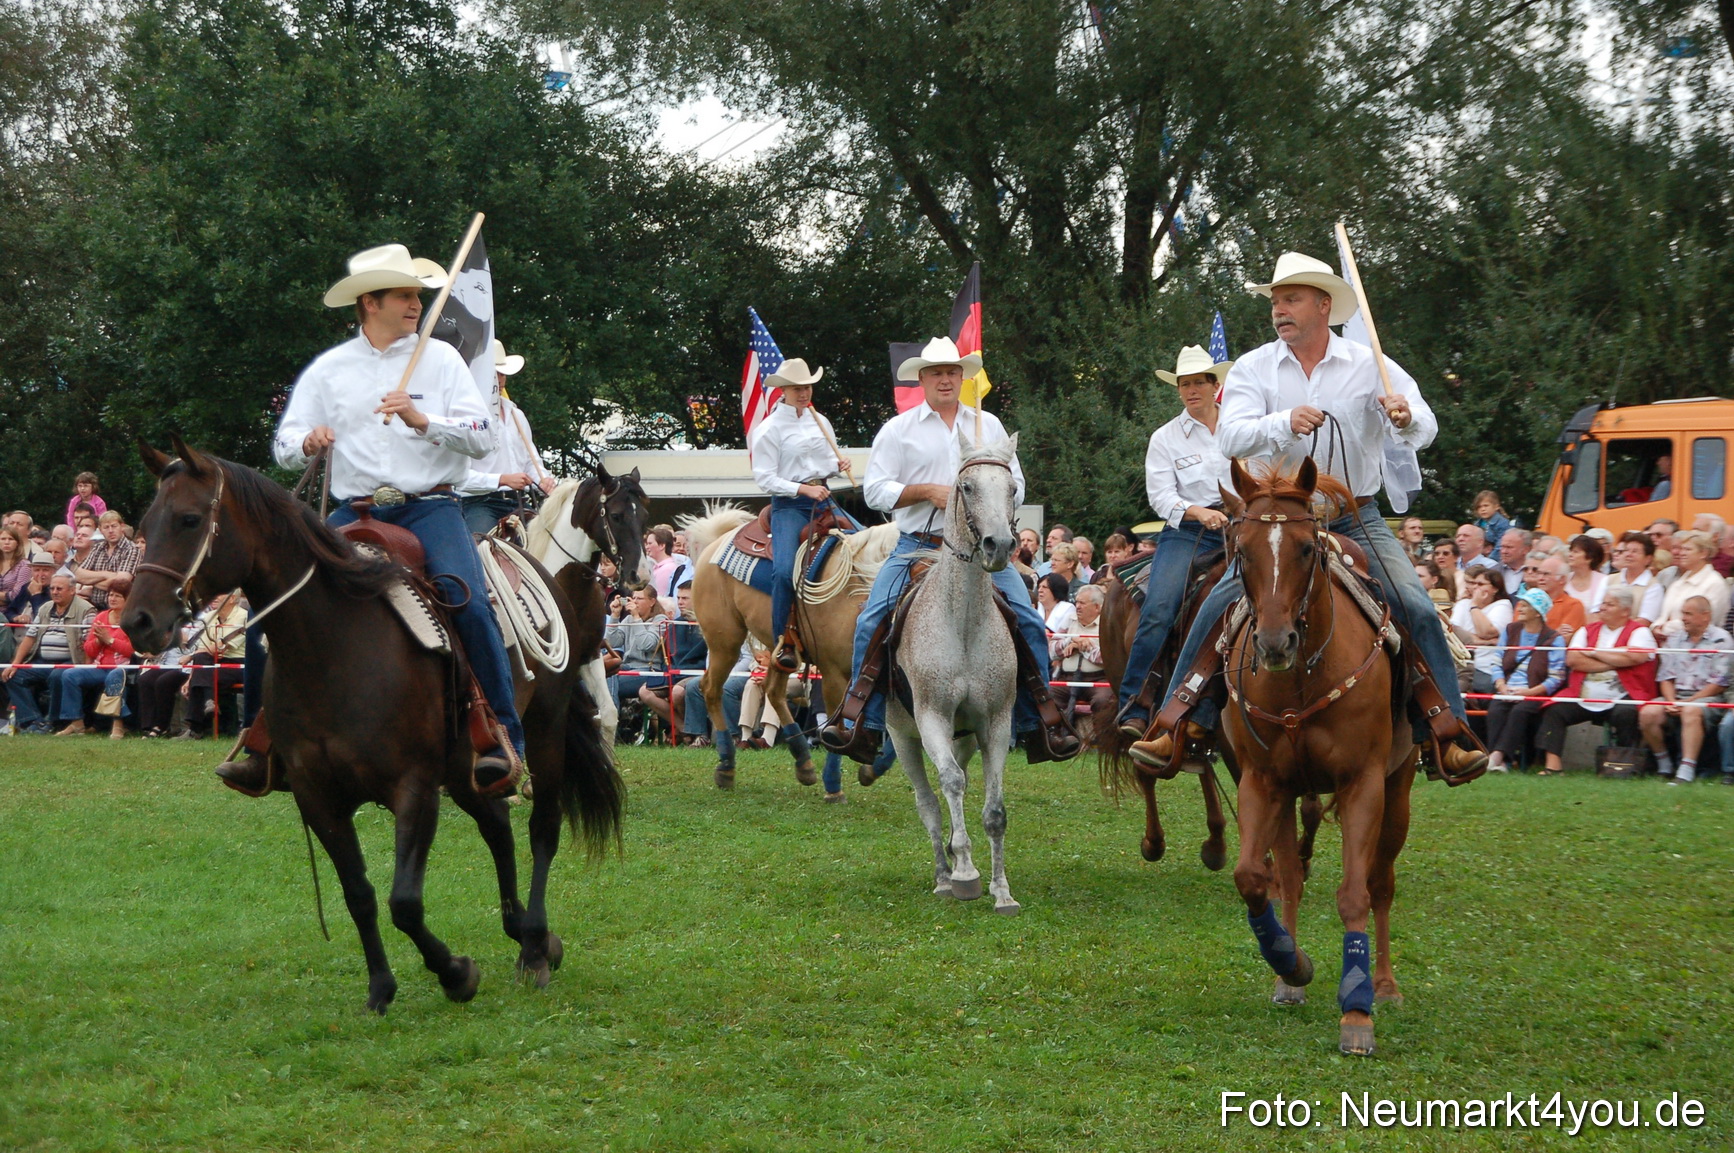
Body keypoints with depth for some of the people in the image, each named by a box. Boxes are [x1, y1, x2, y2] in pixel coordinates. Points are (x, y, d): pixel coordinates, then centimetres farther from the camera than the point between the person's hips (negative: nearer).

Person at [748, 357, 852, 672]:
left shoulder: (820, 422, 14)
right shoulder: (768, 429, -3)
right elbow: (765, 478, -8)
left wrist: (839, 464, 2)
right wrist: (804, 489, -18)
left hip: (822, 498, 6)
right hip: (789, 504, -6)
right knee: (783, 569, -25)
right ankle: (783, 642, -16)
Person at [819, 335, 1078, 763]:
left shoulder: (989, 426, 16)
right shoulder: (898, 430, 8)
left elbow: (1015, 485, 15)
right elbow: (876, 490, 1)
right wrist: (927, 492, -12)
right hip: (916, 547, -1)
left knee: (1028, 623, -11)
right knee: (871, 623, -18)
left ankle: (1038, 727, -4)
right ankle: (862, 726, -12)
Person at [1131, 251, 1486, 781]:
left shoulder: (1370, 365, 2)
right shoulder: (1252, 369, 2)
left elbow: (1424, 430, -7)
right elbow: (1231, 437, -13)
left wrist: (1405, 419, -32)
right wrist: (1284, 423, -33)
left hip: (1356, 520, 0)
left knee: (1416, 609, -17)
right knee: (1218, 608, -17)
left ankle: (1450, 734, -10)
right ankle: (1175, 726, -10)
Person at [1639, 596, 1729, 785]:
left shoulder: (1721, 640, -1)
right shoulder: (1675, 639, 18)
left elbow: (1720, 683, -8)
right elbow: (1665, 677, 14)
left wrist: (1687, 702, -12)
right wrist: (1671, 701, -7)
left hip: (1707, 697, -5)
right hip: (1676, 696, 5)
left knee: (1691, 712, -39)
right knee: (1647, 713, -23)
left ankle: (1687, 772, -44)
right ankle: (1664, 767, -7)